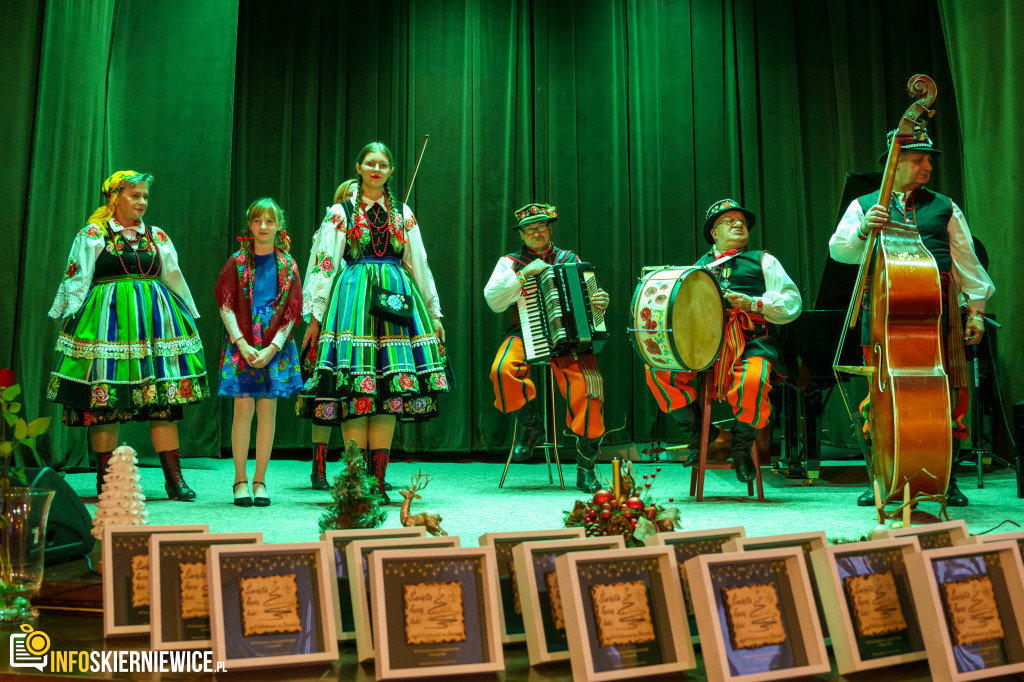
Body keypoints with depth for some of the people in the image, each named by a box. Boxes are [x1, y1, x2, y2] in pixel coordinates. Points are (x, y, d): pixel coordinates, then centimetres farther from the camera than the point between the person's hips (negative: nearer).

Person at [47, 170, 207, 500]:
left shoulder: (158, 237, 16)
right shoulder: (93, 235, 6)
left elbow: (176, 281, 21)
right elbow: (76, 280, 5)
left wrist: (189, 320, 22)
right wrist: (70, 319, -2)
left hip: (155, 320, 3)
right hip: (107, 321, -3)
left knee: (163, 398, -3)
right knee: (104, 399, -2)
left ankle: (173, 477, -1)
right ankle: (105, 479, 7)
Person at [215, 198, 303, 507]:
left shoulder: (287, 264, 6)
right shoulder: (237, 262, 5)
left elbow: (292, 310, 3)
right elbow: (226, 305, 0)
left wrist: (272, 348, -8)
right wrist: (243, 344, -11)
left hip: (275, 344, 1)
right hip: (242, 342, -1)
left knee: (267, 408, -1)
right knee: (243, 407, -6)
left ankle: (260, 480, 8)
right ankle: (240, 479, 5)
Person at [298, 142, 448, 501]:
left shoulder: (403, 213, 16)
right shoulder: (340, 212, 8)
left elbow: (419, 264, 18)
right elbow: (324, 264, 5)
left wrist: (435, 313, 17)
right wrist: (315, 317, 0)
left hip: (397, 297, 3)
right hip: (354, 296, -2)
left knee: (390, 386, -3)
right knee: (355, 387, -9)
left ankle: (378, 478, 2)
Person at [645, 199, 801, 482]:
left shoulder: (762, 260, 20)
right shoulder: (700, 266, 28)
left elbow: (792, 302, 8)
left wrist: (753, 303, -8)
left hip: (752, 341, -3)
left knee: (752, 382, -36)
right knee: (657, 369, -20)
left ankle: (742, 447, -5)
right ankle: (697, 436, -1)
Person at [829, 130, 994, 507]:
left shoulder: (945, 207, 18)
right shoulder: (864, 205, 12)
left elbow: (967, 262, 16)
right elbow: (838, 249, -2)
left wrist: (976, 310, 9)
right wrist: (864, 229, -21)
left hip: (938, 308, 2)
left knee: (949, 392, -2)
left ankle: (947, 480, 11)